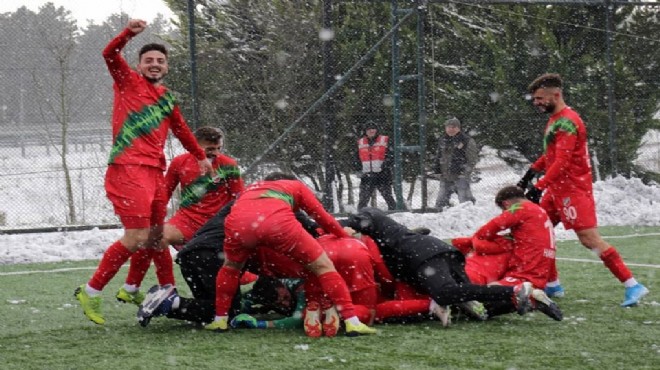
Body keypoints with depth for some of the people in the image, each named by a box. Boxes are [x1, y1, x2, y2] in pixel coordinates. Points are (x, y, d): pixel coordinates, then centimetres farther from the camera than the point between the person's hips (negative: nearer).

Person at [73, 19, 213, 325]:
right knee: (136, 237, -14)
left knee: (156, 237, 9)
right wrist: (129, 33, -26)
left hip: (155, 172, 7)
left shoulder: (167, 99, 22)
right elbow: (110, 54, -10)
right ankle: (90, 292, -4)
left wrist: (201, 157, 43)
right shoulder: (129, 82, 6)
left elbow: (182, 131, 36)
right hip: (128, 170, -7)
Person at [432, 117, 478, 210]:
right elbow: (438, 157, 23)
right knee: (441, 201, 11)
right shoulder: (442, 140, 13)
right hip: (445, 177, 6)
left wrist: (465, 171, -12)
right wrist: (437, 171, 14)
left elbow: (473, 158, -6)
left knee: (465, 201, -7)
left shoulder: (467, 140, -6)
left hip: (460, 176, -6)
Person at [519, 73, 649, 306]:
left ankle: (632, 286, -12)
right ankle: (552, 285, 19)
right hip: (557, 189, 10)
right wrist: (532, 172, 17)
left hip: (573, 189, -10)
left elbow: (562, 162, -23)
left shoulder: (566, 121, -16)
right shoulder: (555, 120, 15)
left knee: (589, 239, -13)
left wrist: (539, 187, -25)